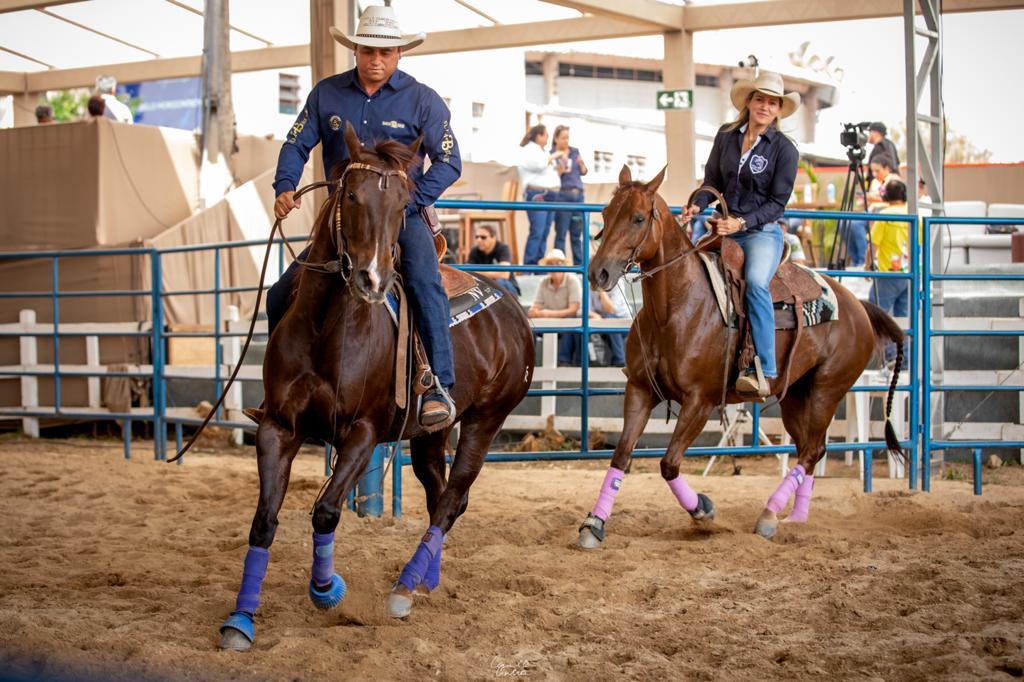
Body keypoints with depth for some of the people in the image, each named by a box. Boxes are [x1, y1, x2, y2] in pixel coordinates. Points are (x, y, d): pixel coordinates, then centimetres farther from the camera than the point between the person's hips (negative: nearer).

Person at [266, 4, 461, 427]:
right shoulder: (327, 93, 4)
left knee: (424, 281, -32)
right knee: (281, 297, -1)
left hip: (402, 218, -3)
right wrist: (285, 187, -14)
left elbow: (449, 163, -4)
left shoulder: (422, 100, -3)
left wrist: (408, 202, -17)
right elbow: (297, 145, 6)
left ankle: (440, 388, -31)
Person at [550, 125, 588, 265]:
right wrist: (560, 169, -22)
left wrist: (581, 163, -9)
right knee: (561, 233, -7)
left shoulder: (575, 151, 14)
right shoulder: (552, 155, 0)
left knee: (577, 234, 6)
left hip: (578, 195, 5)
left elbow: (584, 172, 11)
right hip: (562, 195, -5)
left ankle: (579, 264, 9)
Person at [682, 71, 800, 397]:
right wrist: (697, 205, -6)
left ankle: (763, 372, -33)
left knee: (755, 282, -32)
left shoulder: (784, 149, -4)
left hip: (762, 232, -5)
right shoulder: (726, 135, 8)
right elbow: (712, 180, 14)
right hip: (724, 227, 5)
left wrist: (742, 222, -17)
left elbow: (778, 202, -5)